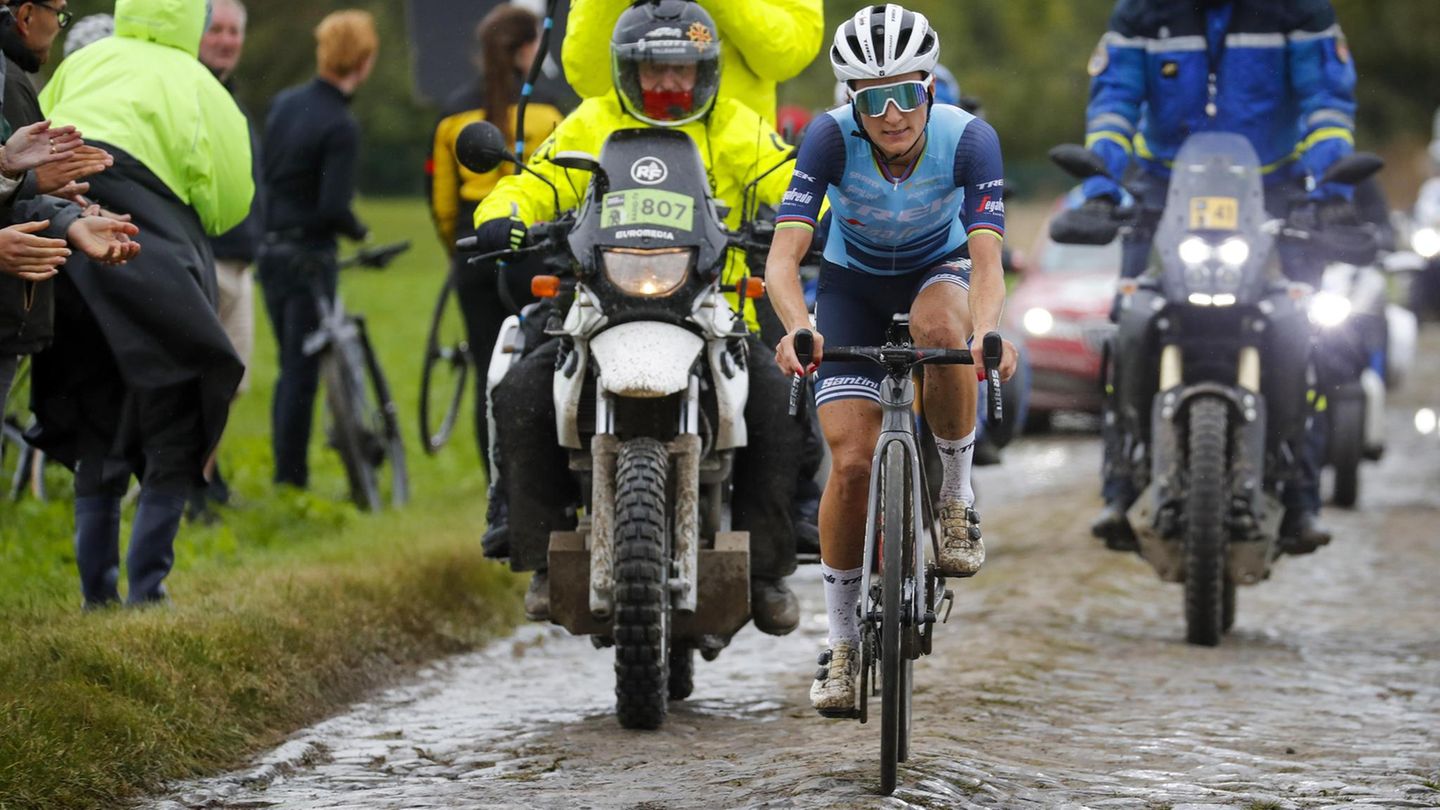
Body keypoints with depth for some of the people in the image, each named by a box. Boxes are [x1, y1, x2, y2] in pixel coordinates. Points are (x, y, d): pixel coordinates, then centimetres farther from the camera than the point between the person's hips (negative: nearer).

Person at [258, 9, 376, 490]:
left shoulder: (284, 104, 5)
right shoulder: (340, 126, -19)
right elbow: (333, 209, -22)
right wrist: (358, 231, -4)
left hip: (271, 250, 8)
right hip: (310, 257, -8)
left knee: (291, 369, 17)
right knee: (302, 374, -1)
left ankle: (285, 477, 21)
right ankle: (290, 481, 2)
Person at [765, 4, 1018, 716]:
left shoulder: (968, 139, -29)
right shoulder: (831, 138, -29)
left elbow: (986, 259, -37)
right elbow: (783, 255, -35)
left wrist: (986, 331, -57)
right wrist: (797, 327, -55)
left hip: (940, 268, 0)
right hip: (854, 279, 0)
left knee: (942, 327, -38)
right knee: (852, 463, -12)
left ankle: (956, 496, -16)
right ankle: (841, 643, 5)